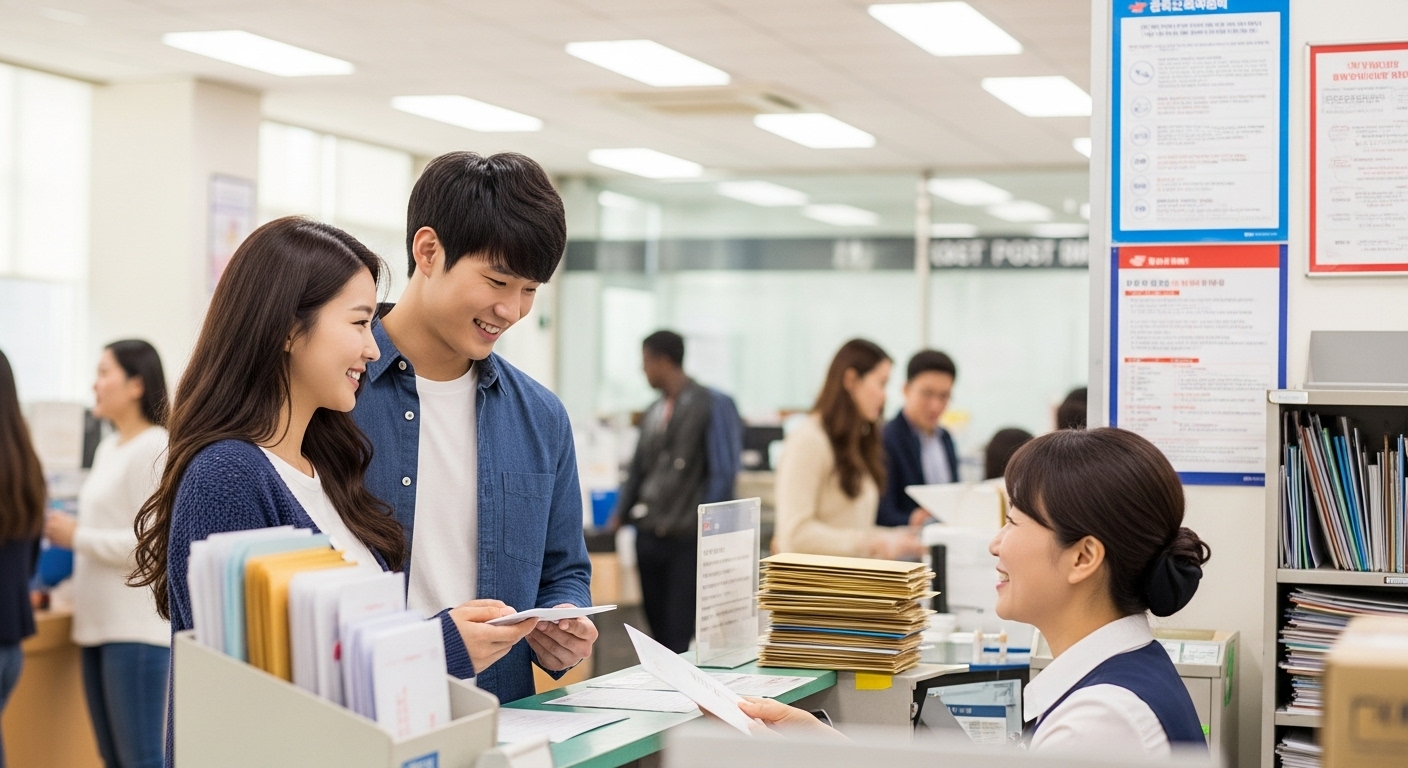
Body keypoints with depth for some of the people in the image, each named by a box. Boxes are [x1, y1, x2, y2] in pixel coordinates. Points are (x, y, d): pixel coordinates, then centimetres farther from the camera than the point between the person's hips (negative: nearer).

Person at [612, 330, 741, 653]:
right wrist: (621, 515, 11)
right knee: (659, 629, 8)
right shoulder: (654, 412, 14)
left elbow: (723, 472, -9)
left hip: (687, 540, -6)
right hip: (649, 536, 6)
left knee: (680, 635, -5)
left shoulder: (711, 405, -6)